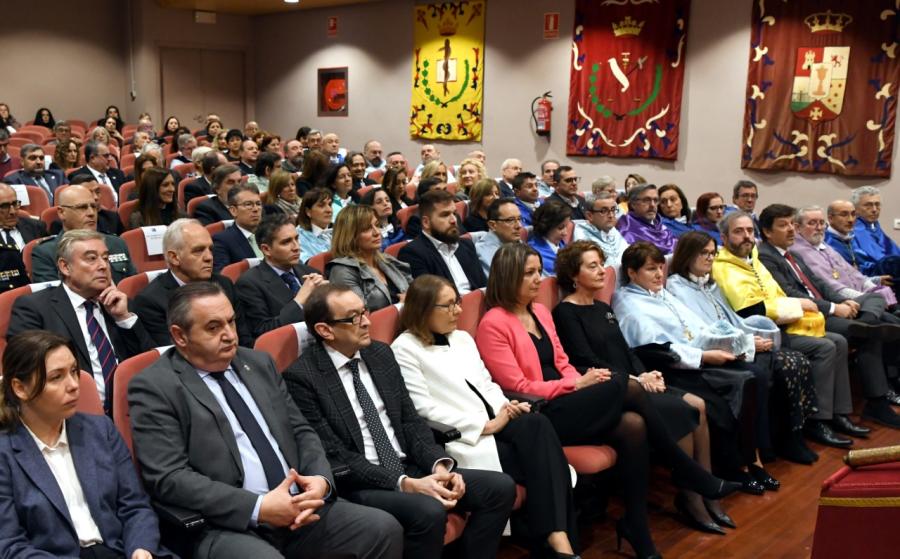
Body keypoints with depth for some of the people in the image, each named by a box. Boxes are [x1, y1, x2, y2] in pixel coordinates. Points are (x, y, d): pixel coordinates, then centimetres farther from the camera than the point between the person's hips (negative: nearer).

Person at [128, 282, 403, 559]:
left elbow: (301, 431, 16)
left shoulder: (259, 363, 15)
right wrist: (258, 508, -18)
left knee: (384, 528, -12)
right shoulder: (154, 387, -3)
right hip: (225, 526, -6)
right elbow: (168, 478, -12)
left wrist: (321, 479, -5)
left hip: (298, 506, 6)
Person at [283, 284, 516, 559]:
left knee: (500, 487, -7)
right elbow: (334, 457, -16)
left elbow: (411, 420, 10)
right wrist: (405, 483, -22)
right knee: (429, 512, -33)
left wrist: (439, 464, -9)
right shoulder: (301, 377, -12)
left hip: (409, 467, 7)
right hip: (357, 484, -7)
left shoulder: (380, 353, 8)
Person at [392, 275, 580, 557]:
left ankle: (558, 536, -31)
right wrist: (485, 425, -14)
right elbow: (426, 411, -11)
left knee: (537, 424, -27)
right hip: (459, 437, -6)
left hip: (494, 423, 6)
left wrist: (504, 406, -3)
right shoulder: (404, 350, -3)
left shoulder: (462, 337, 21)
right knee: (537, 459, -26)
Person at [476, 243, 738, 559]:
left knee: (633, 425, -21)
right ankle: (691, 474, -7)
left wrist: (582, 382, -7)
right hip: (537, 417, -8)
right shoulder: (493, 324, -10)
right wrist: (578, 384, -15)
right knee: (626, 387, -22)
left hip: (564, 403, 8)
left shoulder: (539, 311, 14)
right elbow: (517, 388, -14)